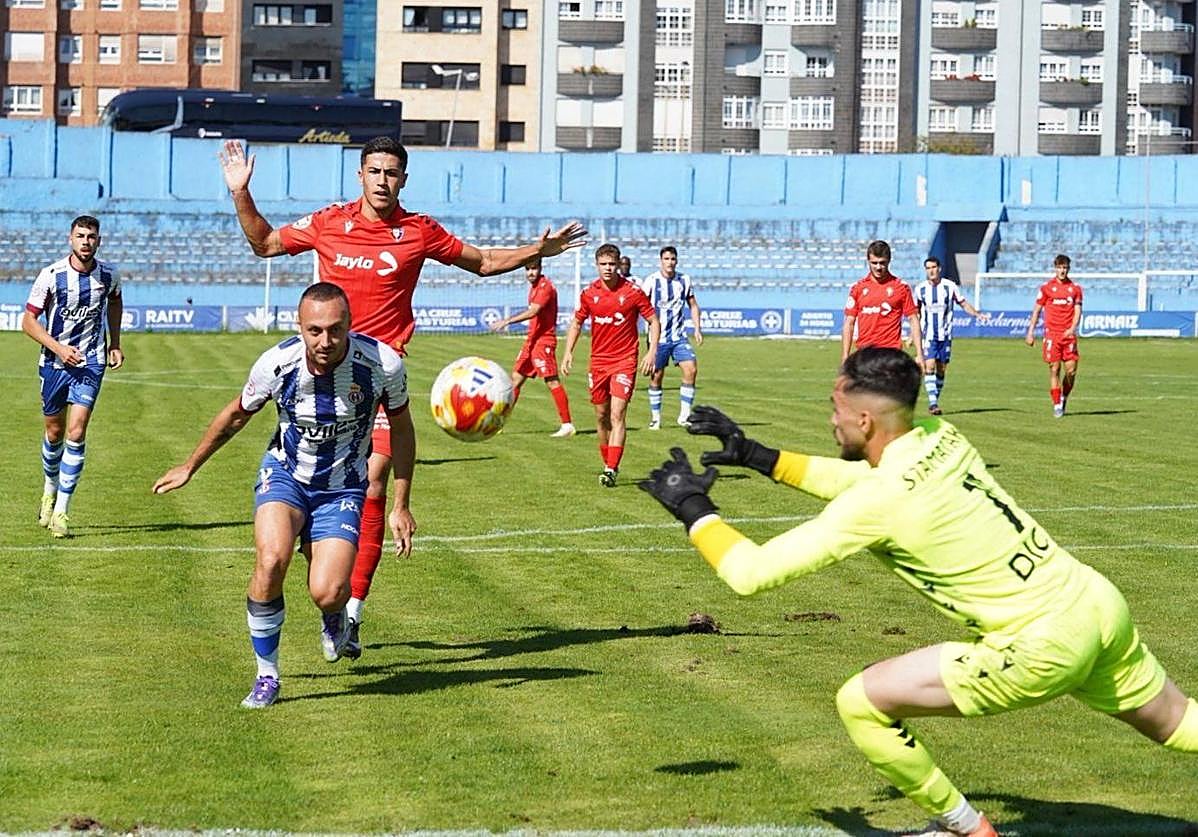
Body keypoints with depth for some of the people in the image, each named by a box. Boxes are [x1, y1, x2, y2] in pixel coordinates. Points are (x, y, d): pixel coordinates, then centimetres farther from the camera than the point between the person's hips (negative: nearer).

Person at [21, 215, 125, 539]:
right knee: (55, 432, 11)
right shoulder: (51, 275, -13)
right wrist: (58, 347, -19)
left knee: (76, 432, -12)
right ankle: (50, 489, 39)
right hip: (54, 362, 0)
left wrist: (115, 344, 14)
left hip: (91, 362, 0)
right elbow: (28, 320, -7)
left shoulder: (109, 274, -4)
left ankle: (62, 511, -9)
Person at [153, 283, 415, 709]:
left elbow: (401, 428, -3)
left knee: (326, 593, -18)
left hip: (342, 488, 0)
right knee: (271, 561, -28)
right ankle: (267, 677, -7)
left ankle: (334, 614, 24)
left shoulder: (383, 363, -23)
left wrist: (401, 507, -1)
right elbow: (236, 415, 0)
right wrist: (189, 467, 12)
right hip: (285, 473, 0)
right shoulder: (277, 363, -22)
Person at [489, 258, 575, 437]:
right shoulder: (534, 286, 15)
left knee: (552, 381, -10)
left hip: (543, 341, -10)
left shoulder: (545, 286, -15)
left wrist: (507, 321, -31)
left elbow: (532, 312, -26)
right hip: (532, 340, 10)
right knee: (516, 379, 11)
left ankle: (567, 425, -8)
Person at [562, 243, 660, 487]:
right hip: (598, 362, 4)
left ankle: (611, 469, -19)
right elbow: (576, 323, 15)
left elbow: (654, 321, 1)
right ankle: (608, 464, 27)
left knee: (617, 414, -15)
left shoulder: (633, 292, -8)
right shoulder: (588, 293, 2)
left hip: (625, 361, -4)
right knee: (601, 416, 11)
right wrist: (568, 353, 6)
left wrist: (652, 352, -10)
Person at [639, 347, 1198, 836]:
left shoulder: (879, 502, -17)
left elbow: (750, 573, -13)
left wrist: (692, 507, 2)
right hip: (1100, 603, 8)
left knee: (859, 703, -1)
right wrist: (755, 456, 24)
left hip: (1043, 648, -8)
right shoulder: (939, 437, 5)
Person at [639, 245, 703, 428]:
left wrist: (697, 328, 7)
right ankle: (655, 417, 16)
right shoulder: (651, 281, -8)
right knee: (656, 376, 2)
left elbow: (693, 305, 16)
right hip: (658, 337, -3)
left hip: (679, 336, 3)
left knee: (691, 369, -12)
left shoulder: (684, 280, 4)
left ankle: (684, 415, -4)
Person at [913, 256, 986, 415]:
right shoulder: (920, 289, 3)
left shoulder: (950, 286, 1)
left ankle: (934, 402, 17)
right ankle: (932, 402, -19)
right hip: (928, 335, -1)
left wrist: (977, 313, -11)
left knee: (941, 370, 5)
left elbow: (963, 303, 7)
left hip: (945, 335, 1)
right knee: (929, 366, -16)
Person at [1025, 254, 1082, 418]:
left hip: (1069, 334, 1)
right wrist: (1031, 332, 4)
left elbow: (1077, 310, 4)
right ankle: (1057, 405, 4)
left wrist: (1073, 327, -14)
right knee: (1054, 369, -3)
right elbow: (1036, 310, 9)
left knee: (1071, 370, -4)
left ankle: (1064, 397, 21)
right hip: (1052, 333, -1)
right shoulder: (1047, 287, 4)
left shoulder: (1075, 288, 8)